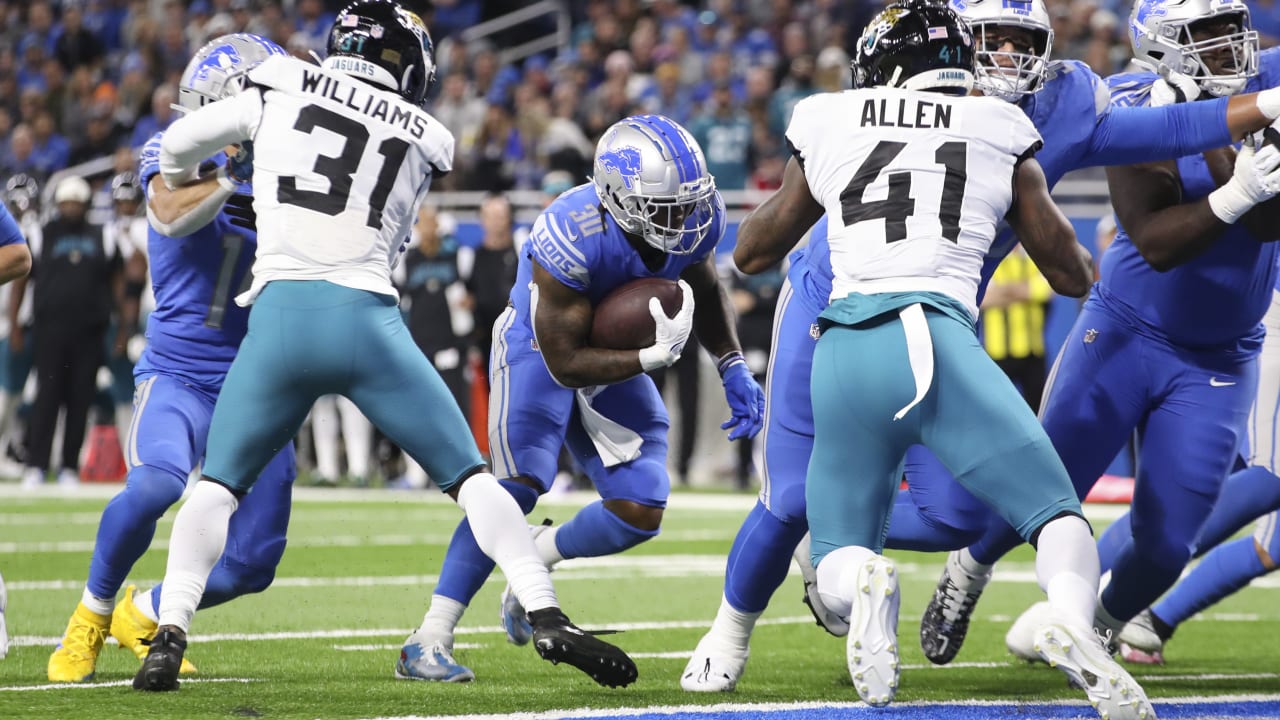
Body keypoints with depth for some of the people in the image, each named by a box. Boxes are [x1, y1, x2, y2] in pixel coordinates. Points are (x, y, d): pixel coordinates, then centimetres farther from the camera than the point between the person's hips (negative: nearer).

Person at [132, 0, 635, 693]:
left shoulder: (280, 89, 10)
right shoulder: (420, 141, 15)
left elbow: (178, 146, 21)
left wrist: (181, 185, 45)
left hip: (281, 315, 0)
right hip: (368, 318, 0)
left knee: (218, 484, 16)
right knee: (469, 475, 11)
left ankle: (169, 637, 3)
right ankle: (548, 621, 1)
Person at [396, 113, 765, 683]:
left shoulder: (697, 219, -18)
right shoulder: (572, 240, -37)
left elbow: (704, 289, 7)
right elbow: (565, 363, -30)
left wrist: (733, 368, -3)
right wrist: (653, 357, -36)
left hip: (616, 358, 6)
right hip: (540, 351, -6)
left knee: (640, 514, -3)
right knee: (519, 487, -23)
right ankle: (429, 642, -21)